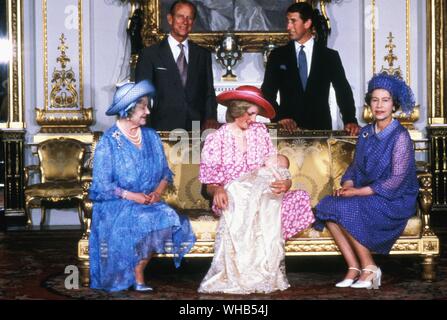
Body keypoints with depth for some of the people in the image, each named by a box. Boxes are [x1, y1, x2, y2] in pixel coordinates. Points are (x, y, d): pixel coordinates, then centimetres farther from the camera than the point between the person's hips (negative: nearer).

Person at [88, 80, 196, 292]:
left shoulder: (151, 137, 11)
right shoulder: (109, 142, -6)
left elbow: (165, 172, 12)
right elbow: (102, 185, -10)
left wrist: (158, 191, -10)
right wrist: (132, 196, -19)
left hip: (149, 202, 5)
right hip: (116, 204, -5)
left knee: (169, 218, -25)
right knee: (144, 222, -33)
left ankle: (137, 272, -11)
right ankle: (134, 274, -10)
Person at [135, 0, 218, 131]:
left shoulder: (203, 55, 15)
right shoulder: (150, 54, 6)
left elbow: (209, 92, 14)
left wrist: (211, 118, -5)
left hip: (197, 129, 2)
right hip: (163, 129, -2)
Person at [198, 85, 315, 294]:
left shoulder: (259, 131, 13)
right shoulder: (216, 140, 3)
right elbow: (210, 184, 2)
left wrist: (286, 182, -17)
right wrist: (217, 190, -24)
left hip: (262, 195, 4)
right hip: (232, 200, -4)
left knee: (299, 198, -24)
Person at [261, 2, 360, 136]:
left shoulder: (330, 56, 8)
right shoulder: (277, 56, 9)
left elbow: (343, 91, 3)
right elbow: (267, 93, 5)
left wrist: (350, 120, -13)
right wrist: (280, 117, -13)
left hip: (320, 128, 0)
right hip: (288, 130, 0)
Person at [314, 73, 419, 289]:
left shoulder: (400, 137, -10)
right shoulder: (366, 133, 11)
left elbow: (396, 180, -16)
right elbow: (355, 167, 16)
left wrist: (358, 192, -18)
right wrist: (347, 185, -7)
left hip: (395, 201, -7)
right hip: (367, 197, 7)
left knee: (345, 208, -29)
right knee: (327, 205, -18)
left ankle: (369, 268, -15)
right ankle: (354, 268, -16)